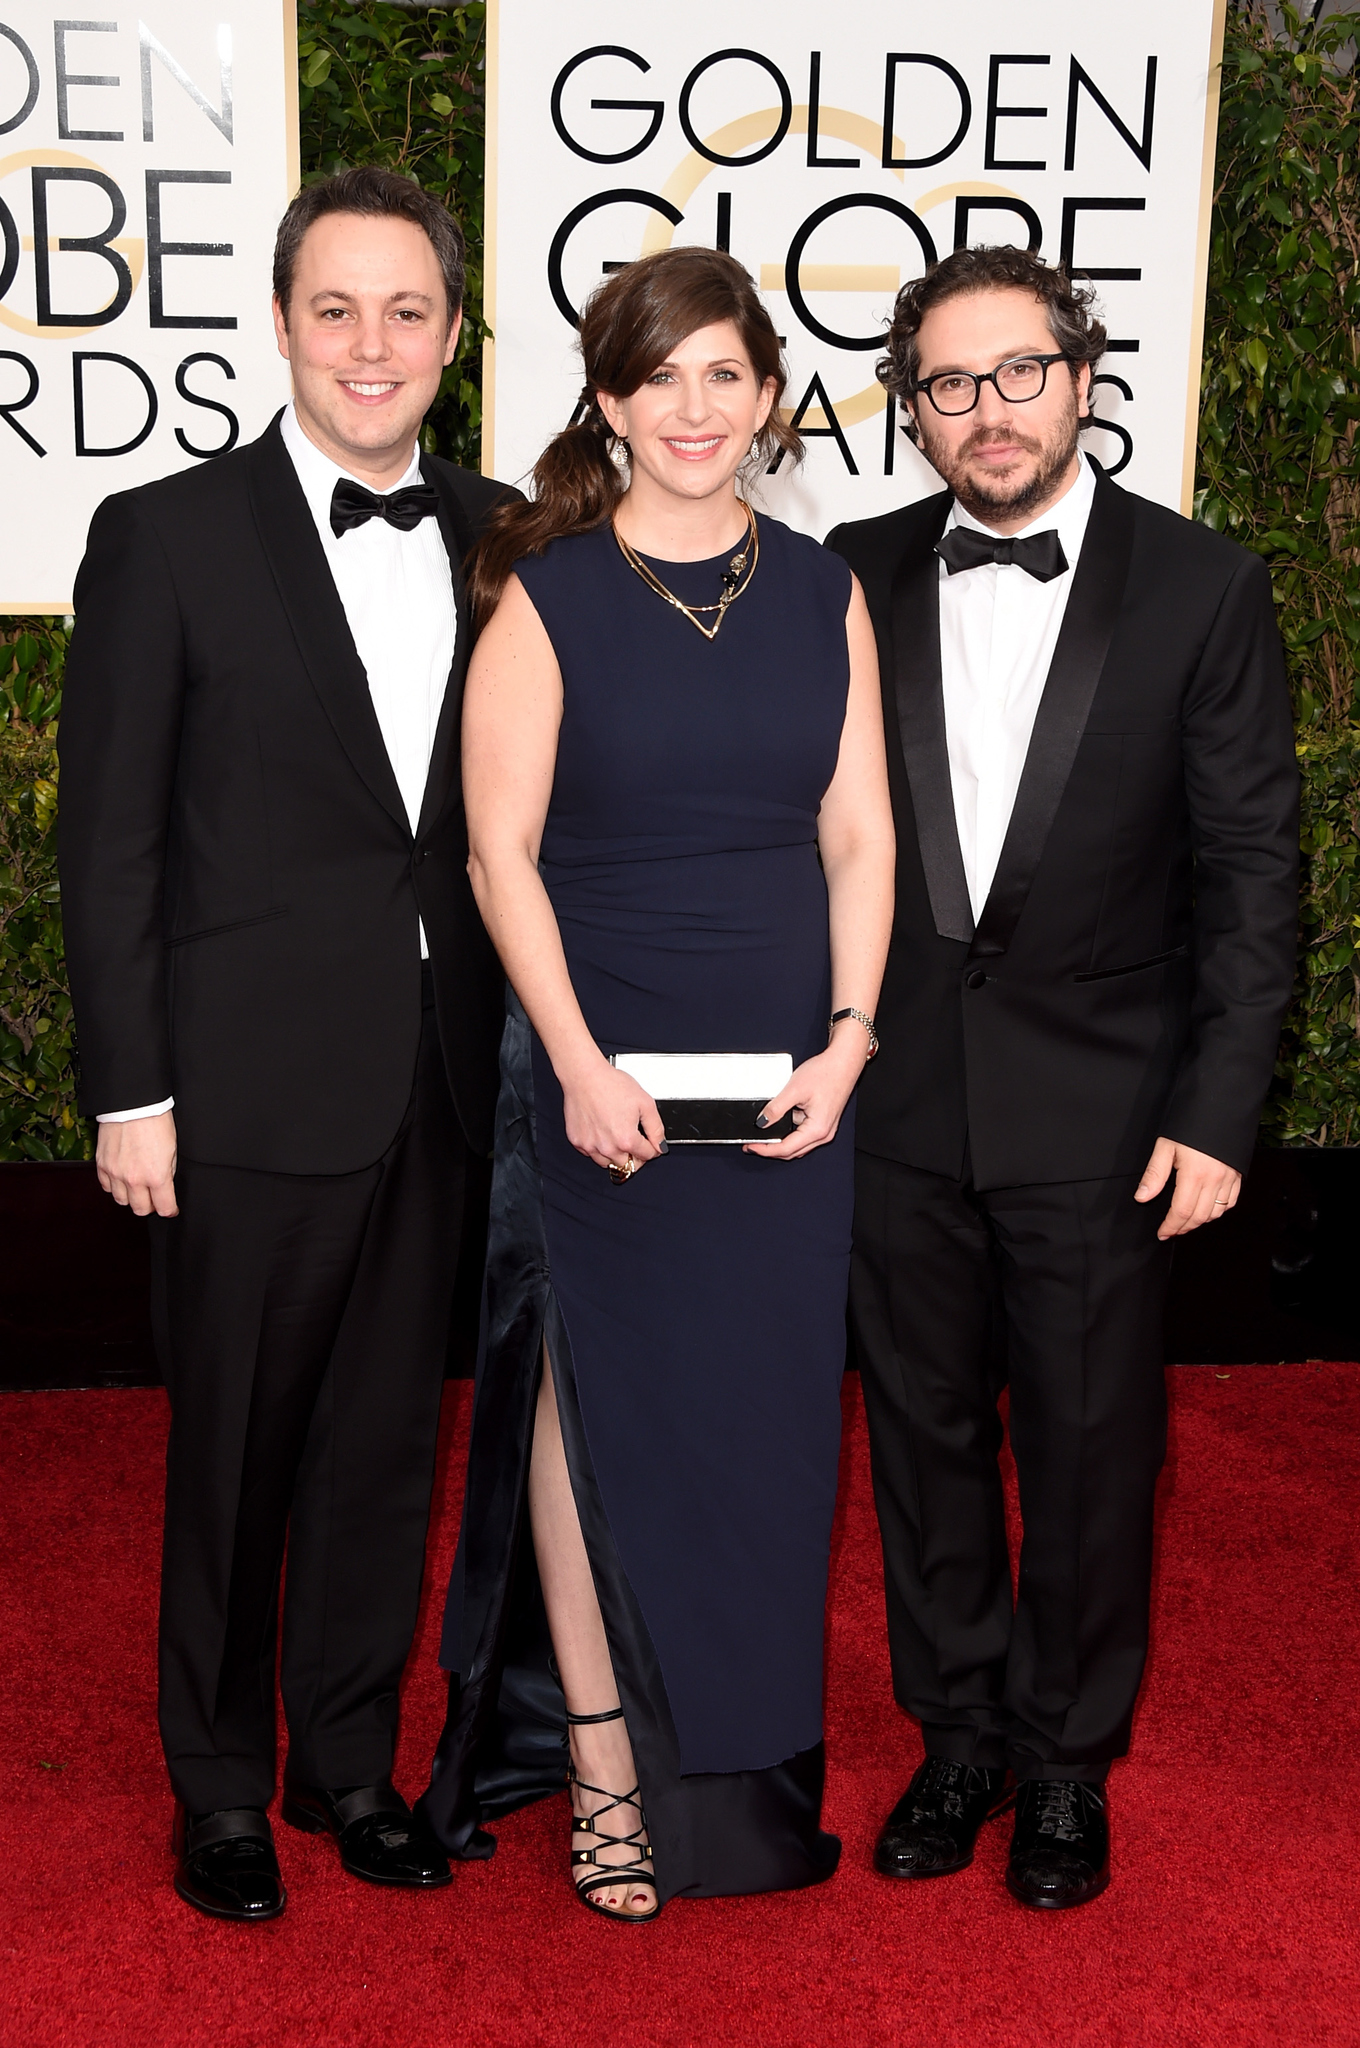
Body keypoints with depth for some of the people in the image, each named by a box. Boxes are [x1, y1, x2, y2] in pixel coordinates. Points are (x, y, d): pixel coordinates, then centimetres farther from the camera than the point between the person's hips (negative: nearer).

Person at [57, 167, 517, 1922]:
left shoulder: (496, 541, 6)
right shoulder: (167, 538, -5)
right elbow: (109, 840, -6)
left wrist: (530, 1049, 5)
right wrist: (129, 1091, -9)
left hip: (442, 1083, 4)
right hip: (254, 1085, -3)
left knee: (386, 1439, 15)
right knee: (234, 1448, 10)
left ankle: (348, 1757, 33)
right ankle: (218, 1783, 29)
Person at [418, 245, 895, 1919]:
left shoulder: (820, 593, 6)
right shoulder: (546, 597, -4)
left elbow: (858, 837, 6)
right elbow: (500, 850, -6)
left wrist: (847, 1037, -5)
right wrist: (579, 1064, -13)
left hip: (788, 1077, 3)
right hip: (599, 1074, -3)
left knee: (763, 1415, 10)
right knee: (599, 1401, 5)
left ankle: (744, 1764, 27)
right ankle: (602, 1757, 20)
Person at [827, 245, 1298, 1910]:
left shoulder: (1201, 588, -4)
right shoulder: (857, 577, 3)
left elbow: (1250, 873, -4)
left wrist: (1217, 1116, -9)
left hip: (1097, 1114, -2)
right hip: (900, 1102, 3)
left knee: (1089, 1447, 9)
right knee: (924, 1431, 14)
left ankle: (1068, 1767, 29)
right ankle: (959, 1739, 33)